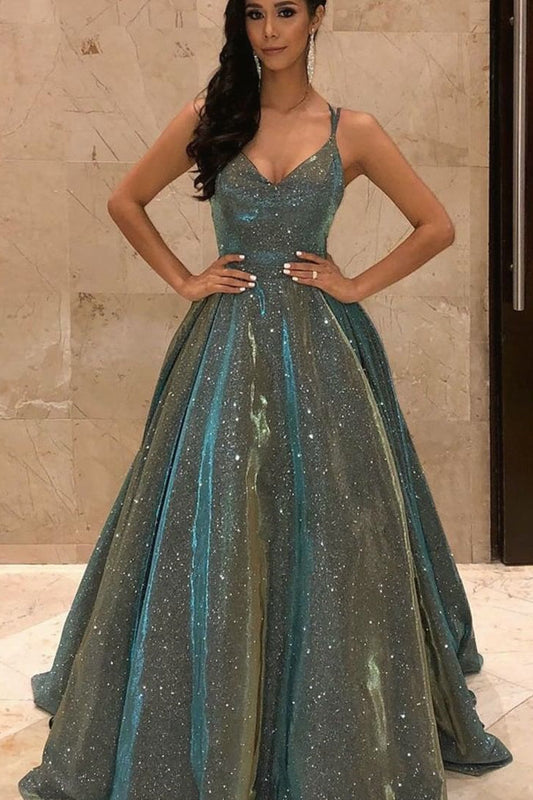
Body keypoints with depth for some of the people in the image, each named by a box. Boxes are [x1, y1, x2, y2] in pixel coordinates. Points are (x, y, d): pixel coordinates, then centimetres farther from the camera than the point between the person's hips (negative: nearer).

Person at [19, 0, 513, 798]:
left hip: (317, 348, 0)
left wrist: (357, 285, -1)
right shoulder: (209, 117, 4)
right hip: (225, 344, 1)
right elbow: (126, 201, 13)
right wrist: (183, 279, 3)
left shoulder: (353, 131, 2)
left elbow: (436, 226, 8)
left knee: (325, 533, 3)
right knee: (211, 533, 2)